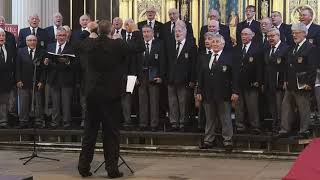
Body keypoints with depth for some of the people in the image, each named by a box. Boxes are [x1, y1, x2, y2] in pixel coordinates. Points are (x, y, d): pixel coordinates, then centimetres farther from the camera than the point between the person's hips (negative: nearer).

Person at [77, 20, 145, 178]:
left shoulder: (90, 44, 0)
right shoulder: (117, 45, -13)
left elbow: (81, 44, 22)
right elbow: (139, 47, -9)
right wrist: (135, 30, 4)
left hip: (92, 93, 4)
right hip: (111, 94, -4)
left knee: (90, 131, 11)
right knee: (111, 132, 2)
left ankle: (84, 167, 15)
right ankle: (112, 169, 6)